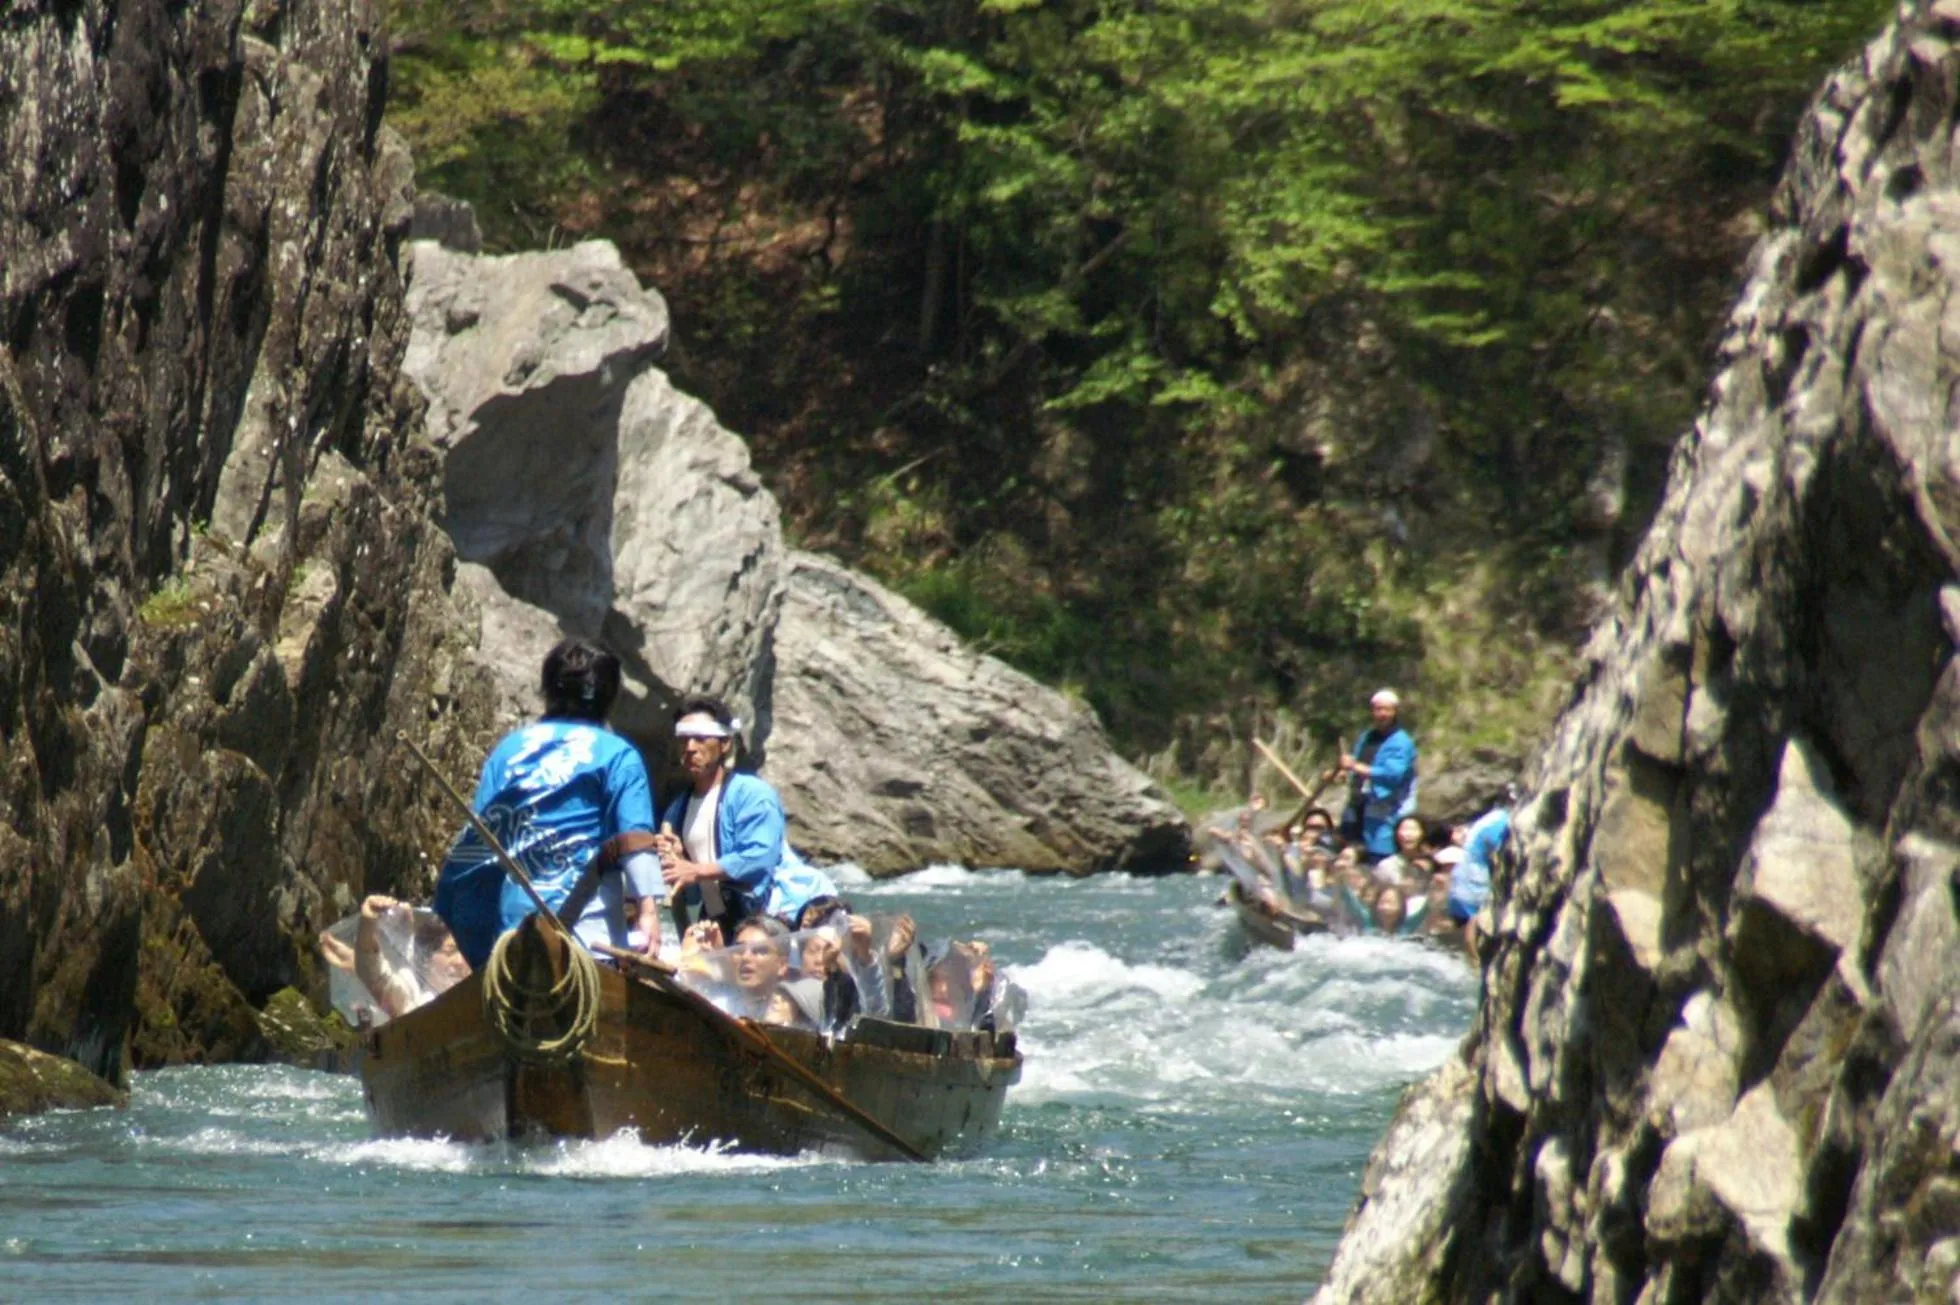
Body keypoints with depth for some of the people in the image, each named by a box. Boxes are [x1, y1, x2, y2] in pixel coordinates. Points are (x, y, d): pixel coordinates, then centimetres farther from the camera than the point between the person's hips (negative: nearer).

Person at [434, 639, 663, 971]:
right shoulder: (616, 756, 2)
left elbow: (478, 835, 14)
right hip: (584, 927, -5)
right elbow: (634, 837, -10)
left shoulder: (509, 749, 14)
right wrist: (648, 907, -16)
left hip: (513, 919, 5)